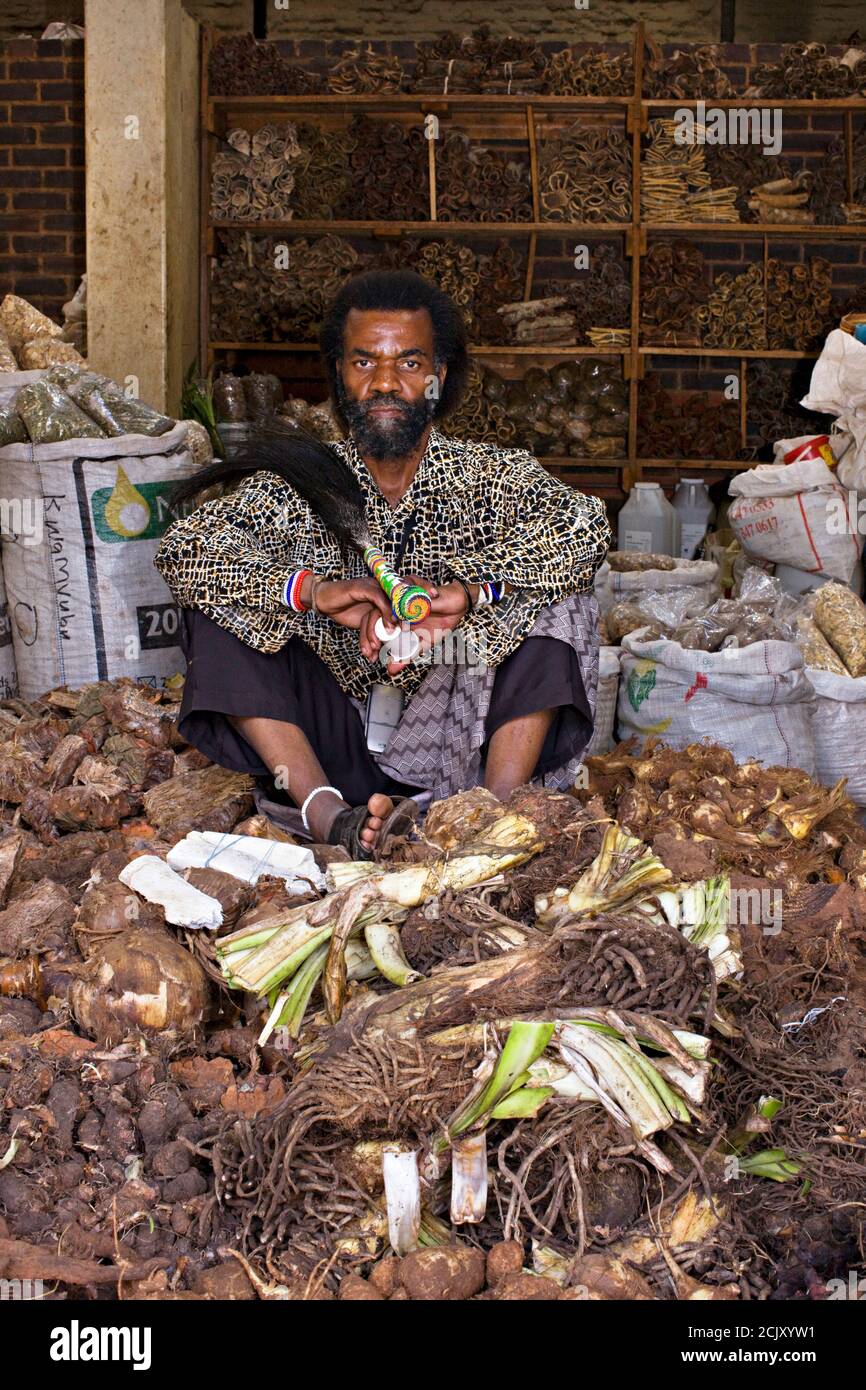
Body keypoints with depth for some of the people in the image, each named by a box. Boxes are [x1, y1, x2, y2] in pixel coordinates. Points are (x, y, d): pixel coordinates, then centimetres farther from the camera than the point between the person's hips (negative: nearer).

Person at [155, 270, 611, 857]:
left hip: (461, 744, -1)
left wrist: (473, 590, -33)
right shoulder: (299, 487, 0)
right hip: (336, 739, 1)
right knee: (217, 603, -15)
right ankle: (325, 812, -32)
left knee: (553, 594, -18)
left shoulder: (491, 475, -1)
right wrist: (314, 591, -29)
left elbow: (587, 525, -19)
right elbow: (183, 550, -14)